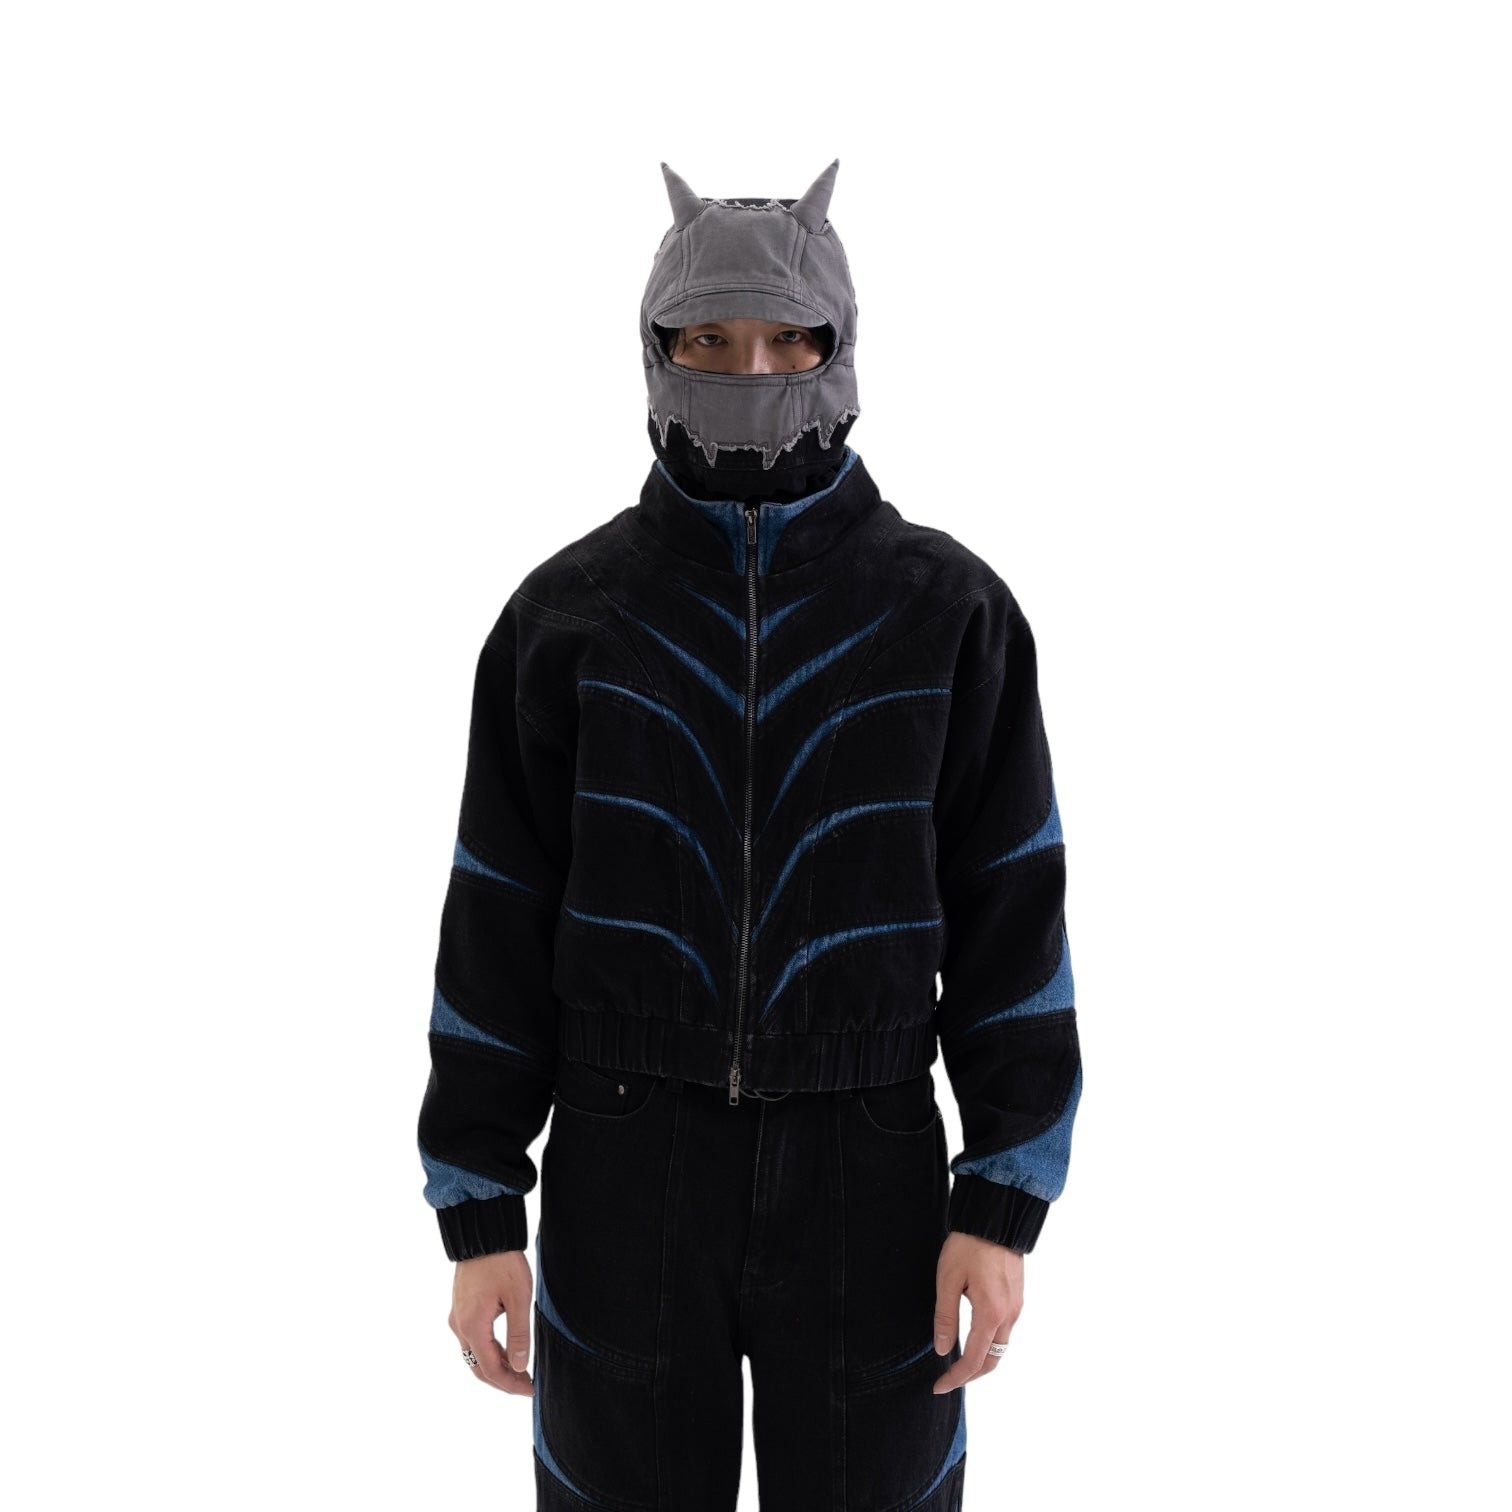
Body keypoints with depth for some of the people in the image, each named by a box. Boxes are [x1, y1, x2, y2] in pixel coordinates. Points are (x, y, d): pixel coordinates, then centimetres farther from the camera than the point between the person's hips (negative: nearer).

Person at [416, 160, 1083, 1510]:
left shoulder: (948, 612, -3)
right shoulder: (566, 615, -2)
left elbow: (1011, 913, -2)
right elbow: (497, 925, 0)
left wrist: (1006, 1208, -7)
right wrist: (477, 1219, -2)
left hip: (864, 1170, 0)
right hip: (629, 1167, 1)